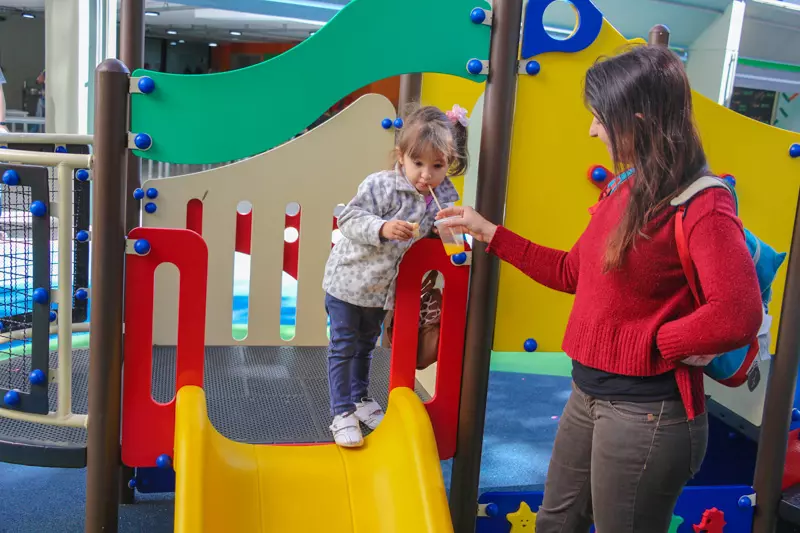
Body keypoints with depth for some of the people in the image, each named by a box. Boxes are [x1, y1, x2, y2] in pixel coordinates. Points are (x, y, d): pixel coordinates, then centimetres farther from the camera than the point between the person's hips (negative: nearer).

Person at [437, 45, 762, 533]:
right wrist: (489, 233, 17)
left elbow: (738, 318, -31)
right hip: (587, 395, 8)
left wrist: (648, 343, -17)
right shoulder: (623, 191, 7)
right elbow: (573, 273, 16)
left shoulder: (702, 206, -19)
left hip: (646, 414, -8)